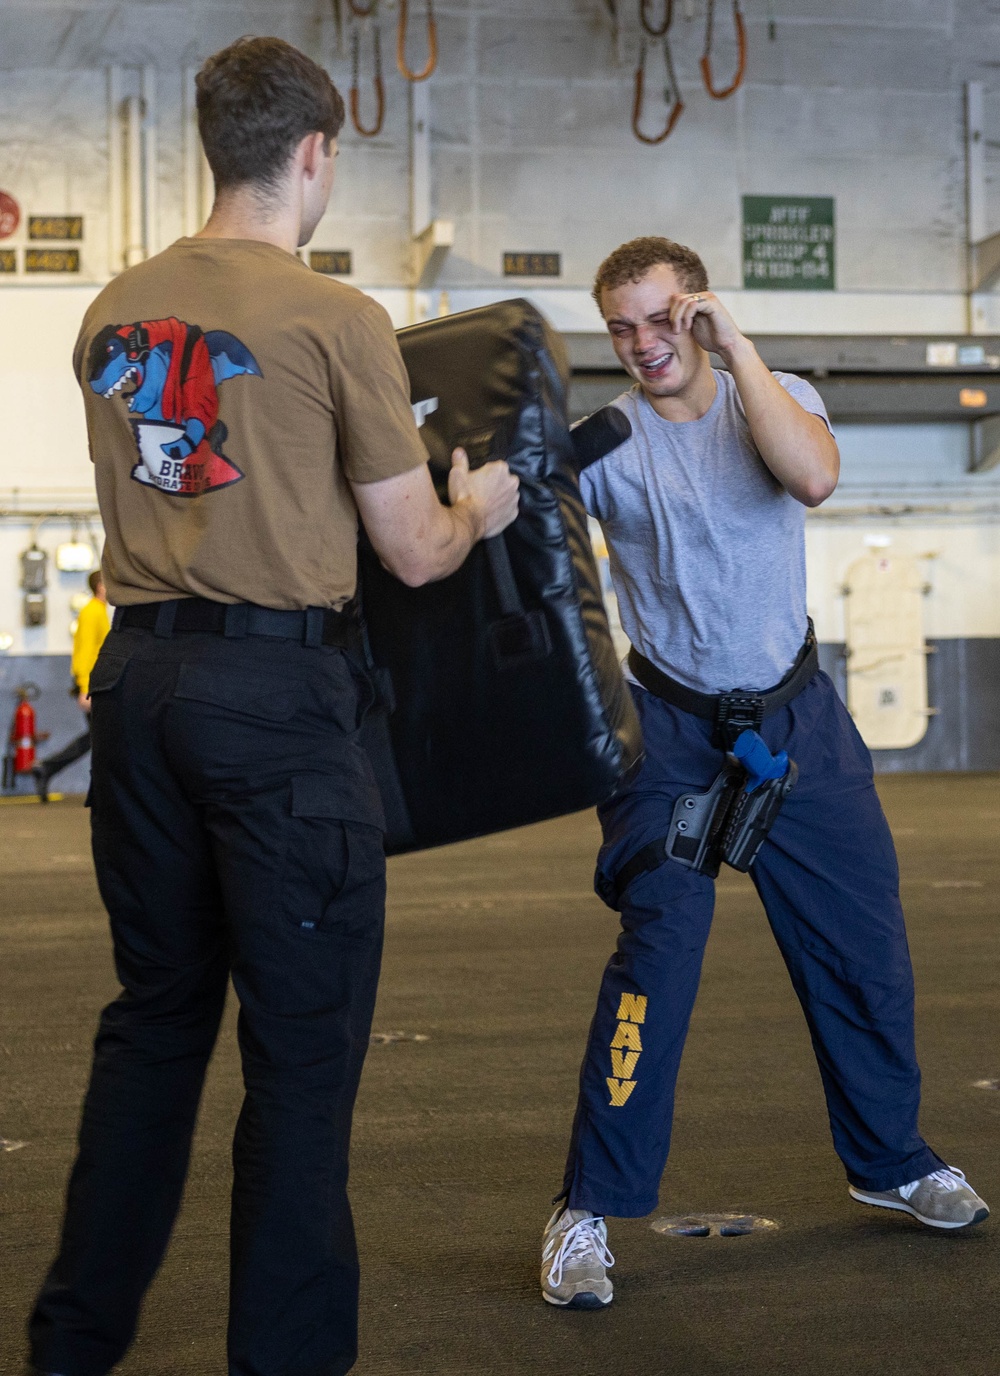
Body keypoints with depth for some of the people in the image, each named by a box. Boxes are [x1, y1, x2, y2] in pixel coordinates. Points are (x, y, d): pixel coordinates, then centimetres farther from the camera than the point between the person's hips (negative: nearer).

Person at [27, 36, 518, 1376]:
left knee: (155, 1012, 19)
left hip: (138, 676, 7)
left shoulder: (116, 308, 9)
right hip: (278, 689, -6)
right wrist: (476, 509, 17)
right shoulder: (335, 318, -9)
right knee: (305, 1042, 4)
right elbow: (412, 552, -5)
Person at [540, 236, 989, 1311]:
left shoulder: (775, 398, -1)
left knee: (863, 942, 11)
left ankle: (888, 1161, 33)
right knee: (660, 940, -17)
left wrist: (736, 348, -22)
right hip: (673, 729, -3)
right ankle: (588, 1212, -9)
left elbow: (812, 476, -23)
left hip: (797, 718, 3)